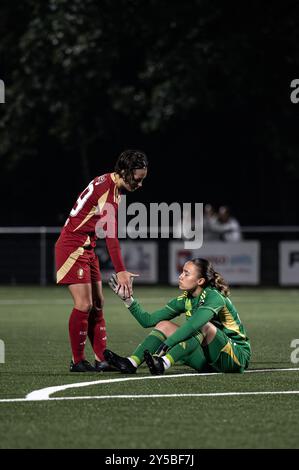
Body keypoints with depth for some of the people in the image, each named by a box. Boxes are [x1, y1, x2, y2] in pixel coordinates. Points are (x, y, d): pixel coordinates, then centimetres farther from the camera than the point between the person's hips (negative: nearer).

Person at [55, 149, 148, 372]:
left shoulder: (116, 189, 7)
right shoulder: (104, 188, -23)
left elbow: (110, 233, 14)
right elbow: (111, 235, -26)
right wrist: (121, 272, -27)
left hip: (87, 249, 10)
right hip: (72, 247, -10)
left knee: (97, 304, 8)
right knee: (84, 305, -10)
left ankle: (102, 359, 10)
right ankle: (77, 361, -1)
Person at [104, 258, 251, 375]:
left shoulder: (214, 297, -20)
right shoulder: (185, 300, 4)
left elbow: (192, 326, -37)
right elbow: (147, 320, 4)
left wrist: (164, 346, -44)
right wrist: (127, 298, -7)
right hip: (208, 360, 7)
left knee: (203, 326, -34)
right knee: (164, 325, -5)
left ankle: (163, 364, -48)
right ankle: (131, 363, -25)